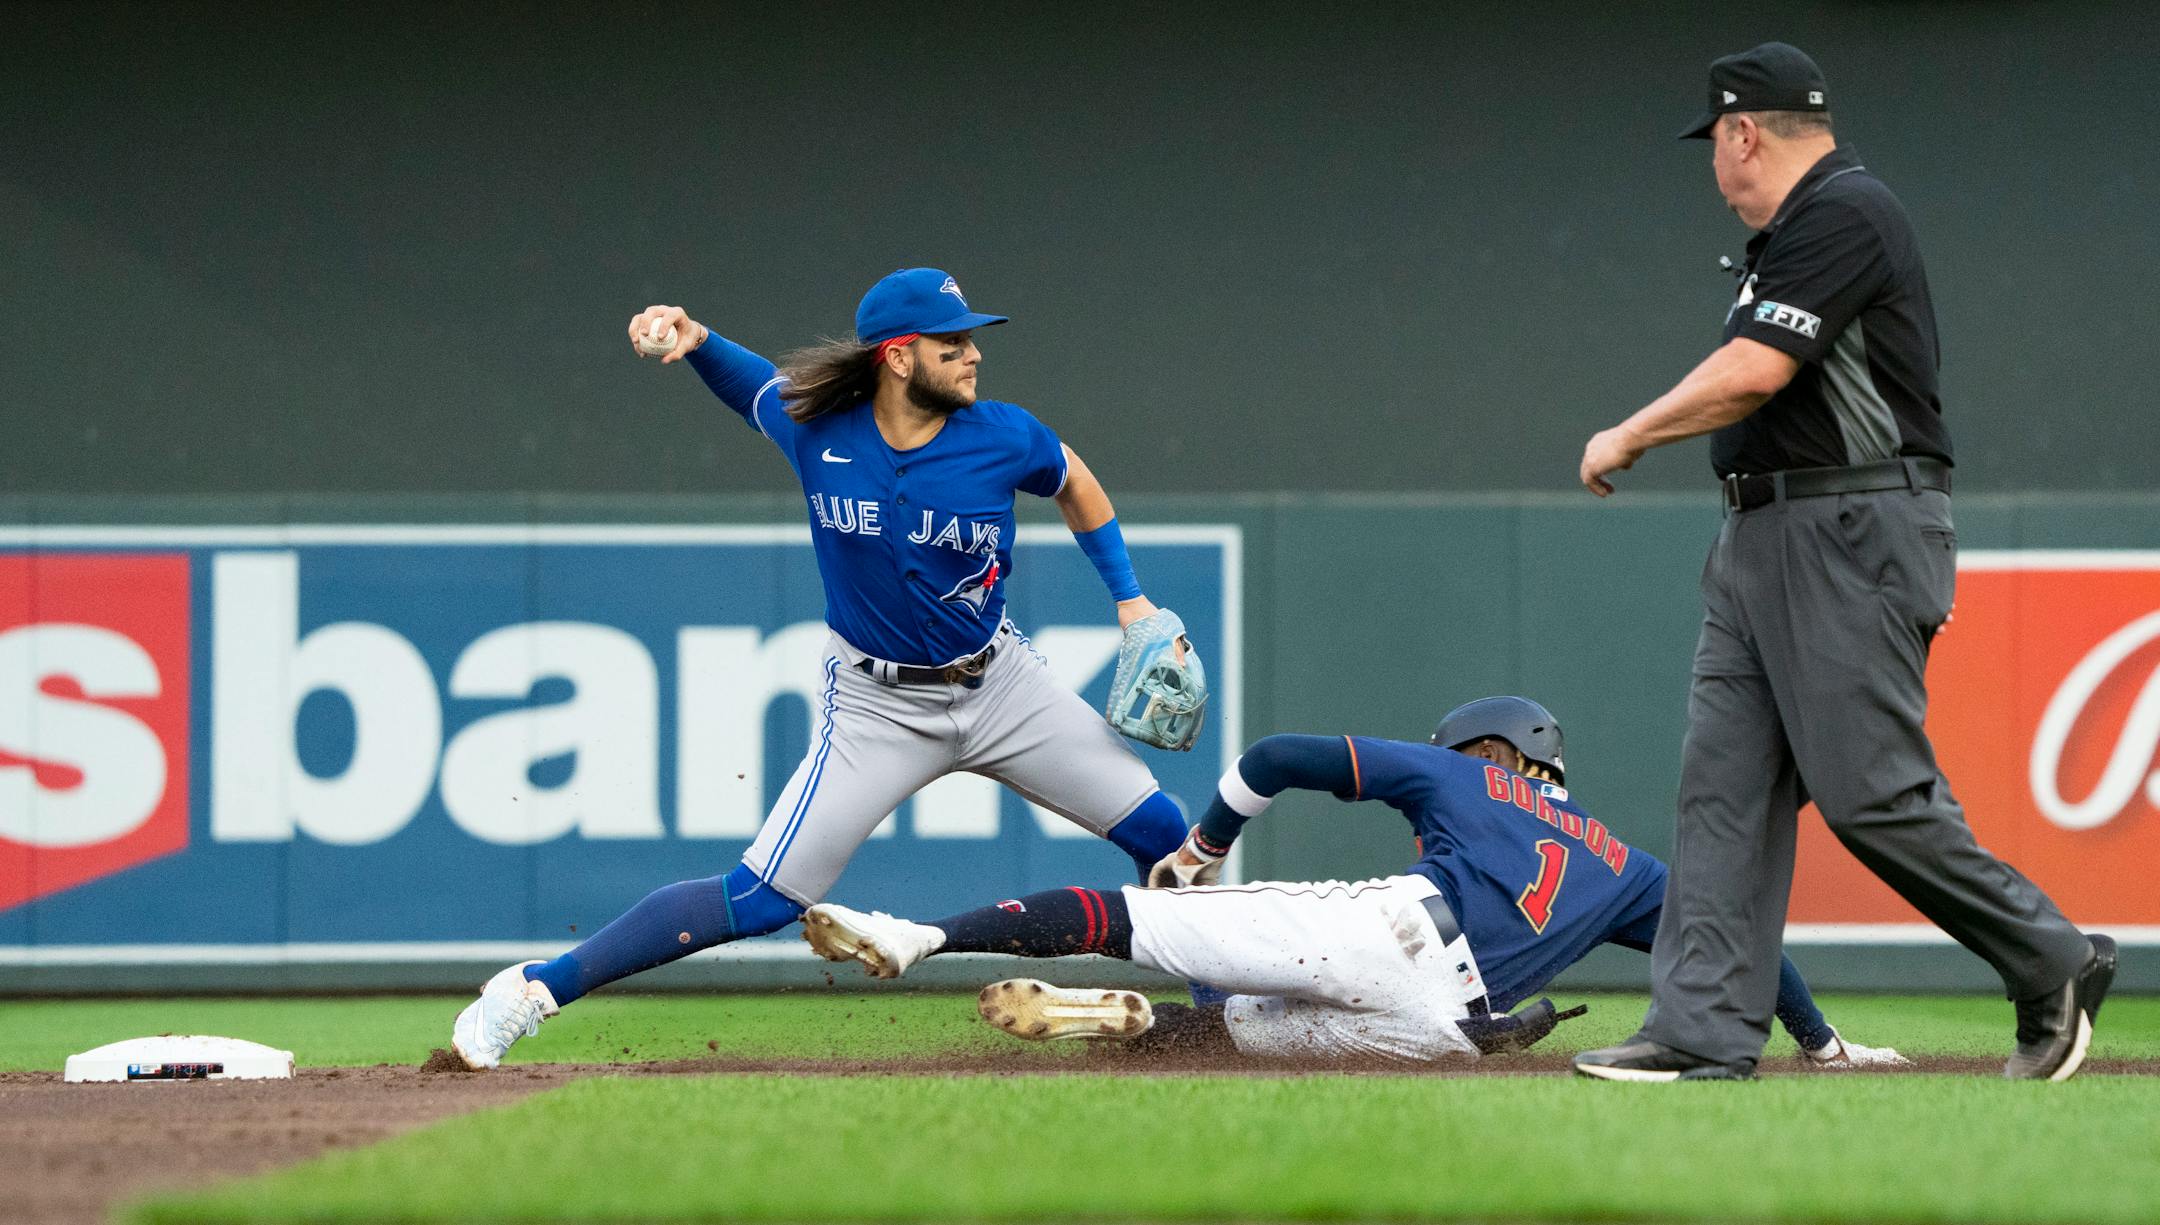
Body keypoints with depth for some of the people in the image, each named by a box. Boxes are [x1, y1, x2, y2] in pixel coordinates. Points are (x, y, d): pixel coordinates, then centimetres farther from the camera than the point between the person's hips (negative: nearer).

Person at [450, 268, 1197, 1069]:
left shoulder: (1003, 439, -14)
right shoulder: (815, 429, -15)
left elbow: (1074, 483, 9)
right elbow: (746, 379, 8)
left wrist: (1129, 598, 3)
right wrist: (693, 339, -14)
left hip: (1000, 685, 3)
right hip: (878, 707, -3)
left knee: (1159, 831, 0)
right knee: (763, 899, -13)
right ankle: (537, 990, -7)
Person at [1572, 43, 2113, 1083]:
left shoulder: (1842, 213, -13)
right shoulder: (1791, 232, 19)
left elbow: (1754, 372, -21)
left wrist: (1625, 440, -9)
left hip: (1852, 535, -10)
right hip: (1761, 539, 10)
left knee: (1871, 793, -11)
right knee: (1723, 782, 2)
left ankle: (2054, 965, 2)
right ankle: (1704, 1029, -1)